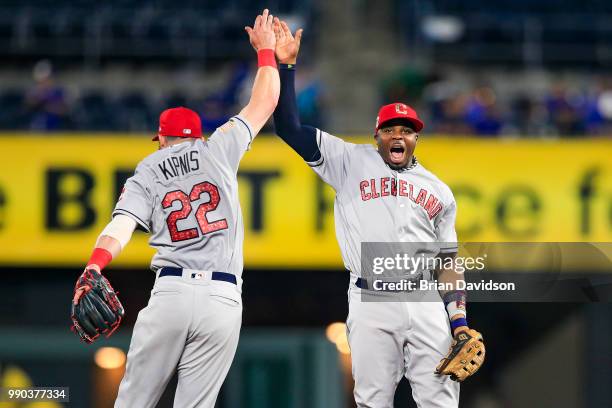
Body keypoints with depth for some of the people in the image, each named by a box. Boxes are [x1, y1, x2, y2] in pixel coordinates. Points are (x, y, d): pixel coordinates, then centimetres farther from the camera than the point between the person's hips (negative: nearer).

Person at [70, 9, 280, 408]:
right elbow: (265, 102, 21)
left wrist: (93, 268, -23)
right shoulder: (217, 151, 13)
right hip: (223, 298, 0)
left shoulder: (146, 174, 13)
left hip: (170, 291, 0)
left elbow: (122, 225, -7)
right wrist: (265, 49, 35)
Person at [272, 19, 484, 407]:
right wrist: (286, 65, -7)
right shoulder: (352, 163, 8)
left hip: (426, 304, 2)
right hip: (371, 304, -2)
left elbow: (448, 261, 16)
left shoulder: (438, 191, 16)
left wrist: (460, 323, 6)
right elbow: (290, 128, 1)